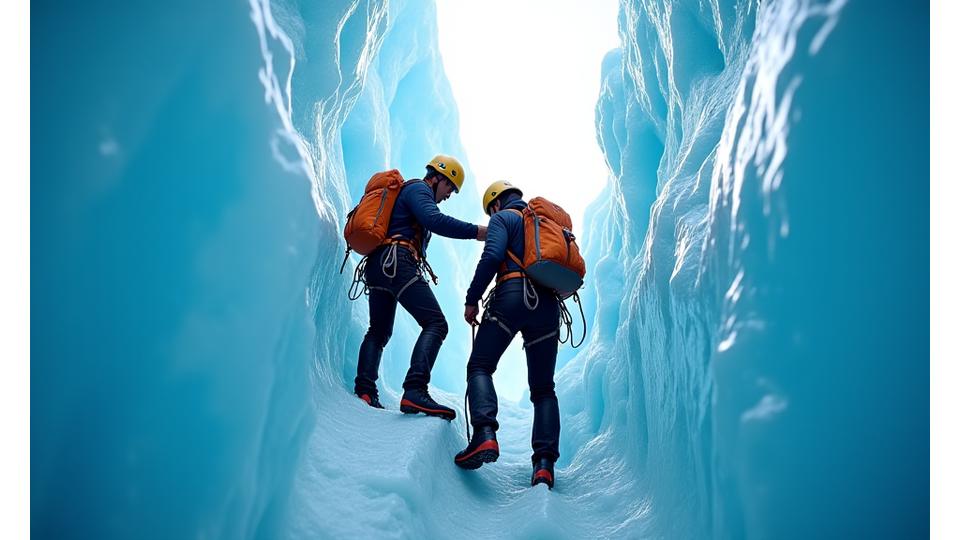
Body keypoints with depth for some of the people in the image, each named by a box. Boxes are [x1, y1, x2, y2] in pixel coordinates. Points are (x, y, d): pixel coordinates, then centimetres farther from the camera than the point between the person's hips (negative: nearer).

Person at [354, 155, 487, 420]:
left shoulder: (408, 192, 32)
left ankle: (363, 389, 6)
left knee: (379, 332, 17)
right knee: (435, 323, -18)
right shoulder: (418, 189, 2)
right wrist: (476, 231, -22)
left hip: (378, 265, 11)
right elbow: (435, 220, -18)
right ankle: (415, 391, -32)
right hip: (397, 261, -11)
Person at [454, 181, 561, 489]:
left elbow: (492, 257, -8)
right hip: (548, 304, 5)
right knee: (543, 388, 8)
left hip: (512, 296, -5)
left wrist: (472, 299, -4)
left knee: (480, 366, 0)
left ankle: (485, 434, -25)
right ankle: (544, 461, -8)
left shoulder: (503, 218, 10)